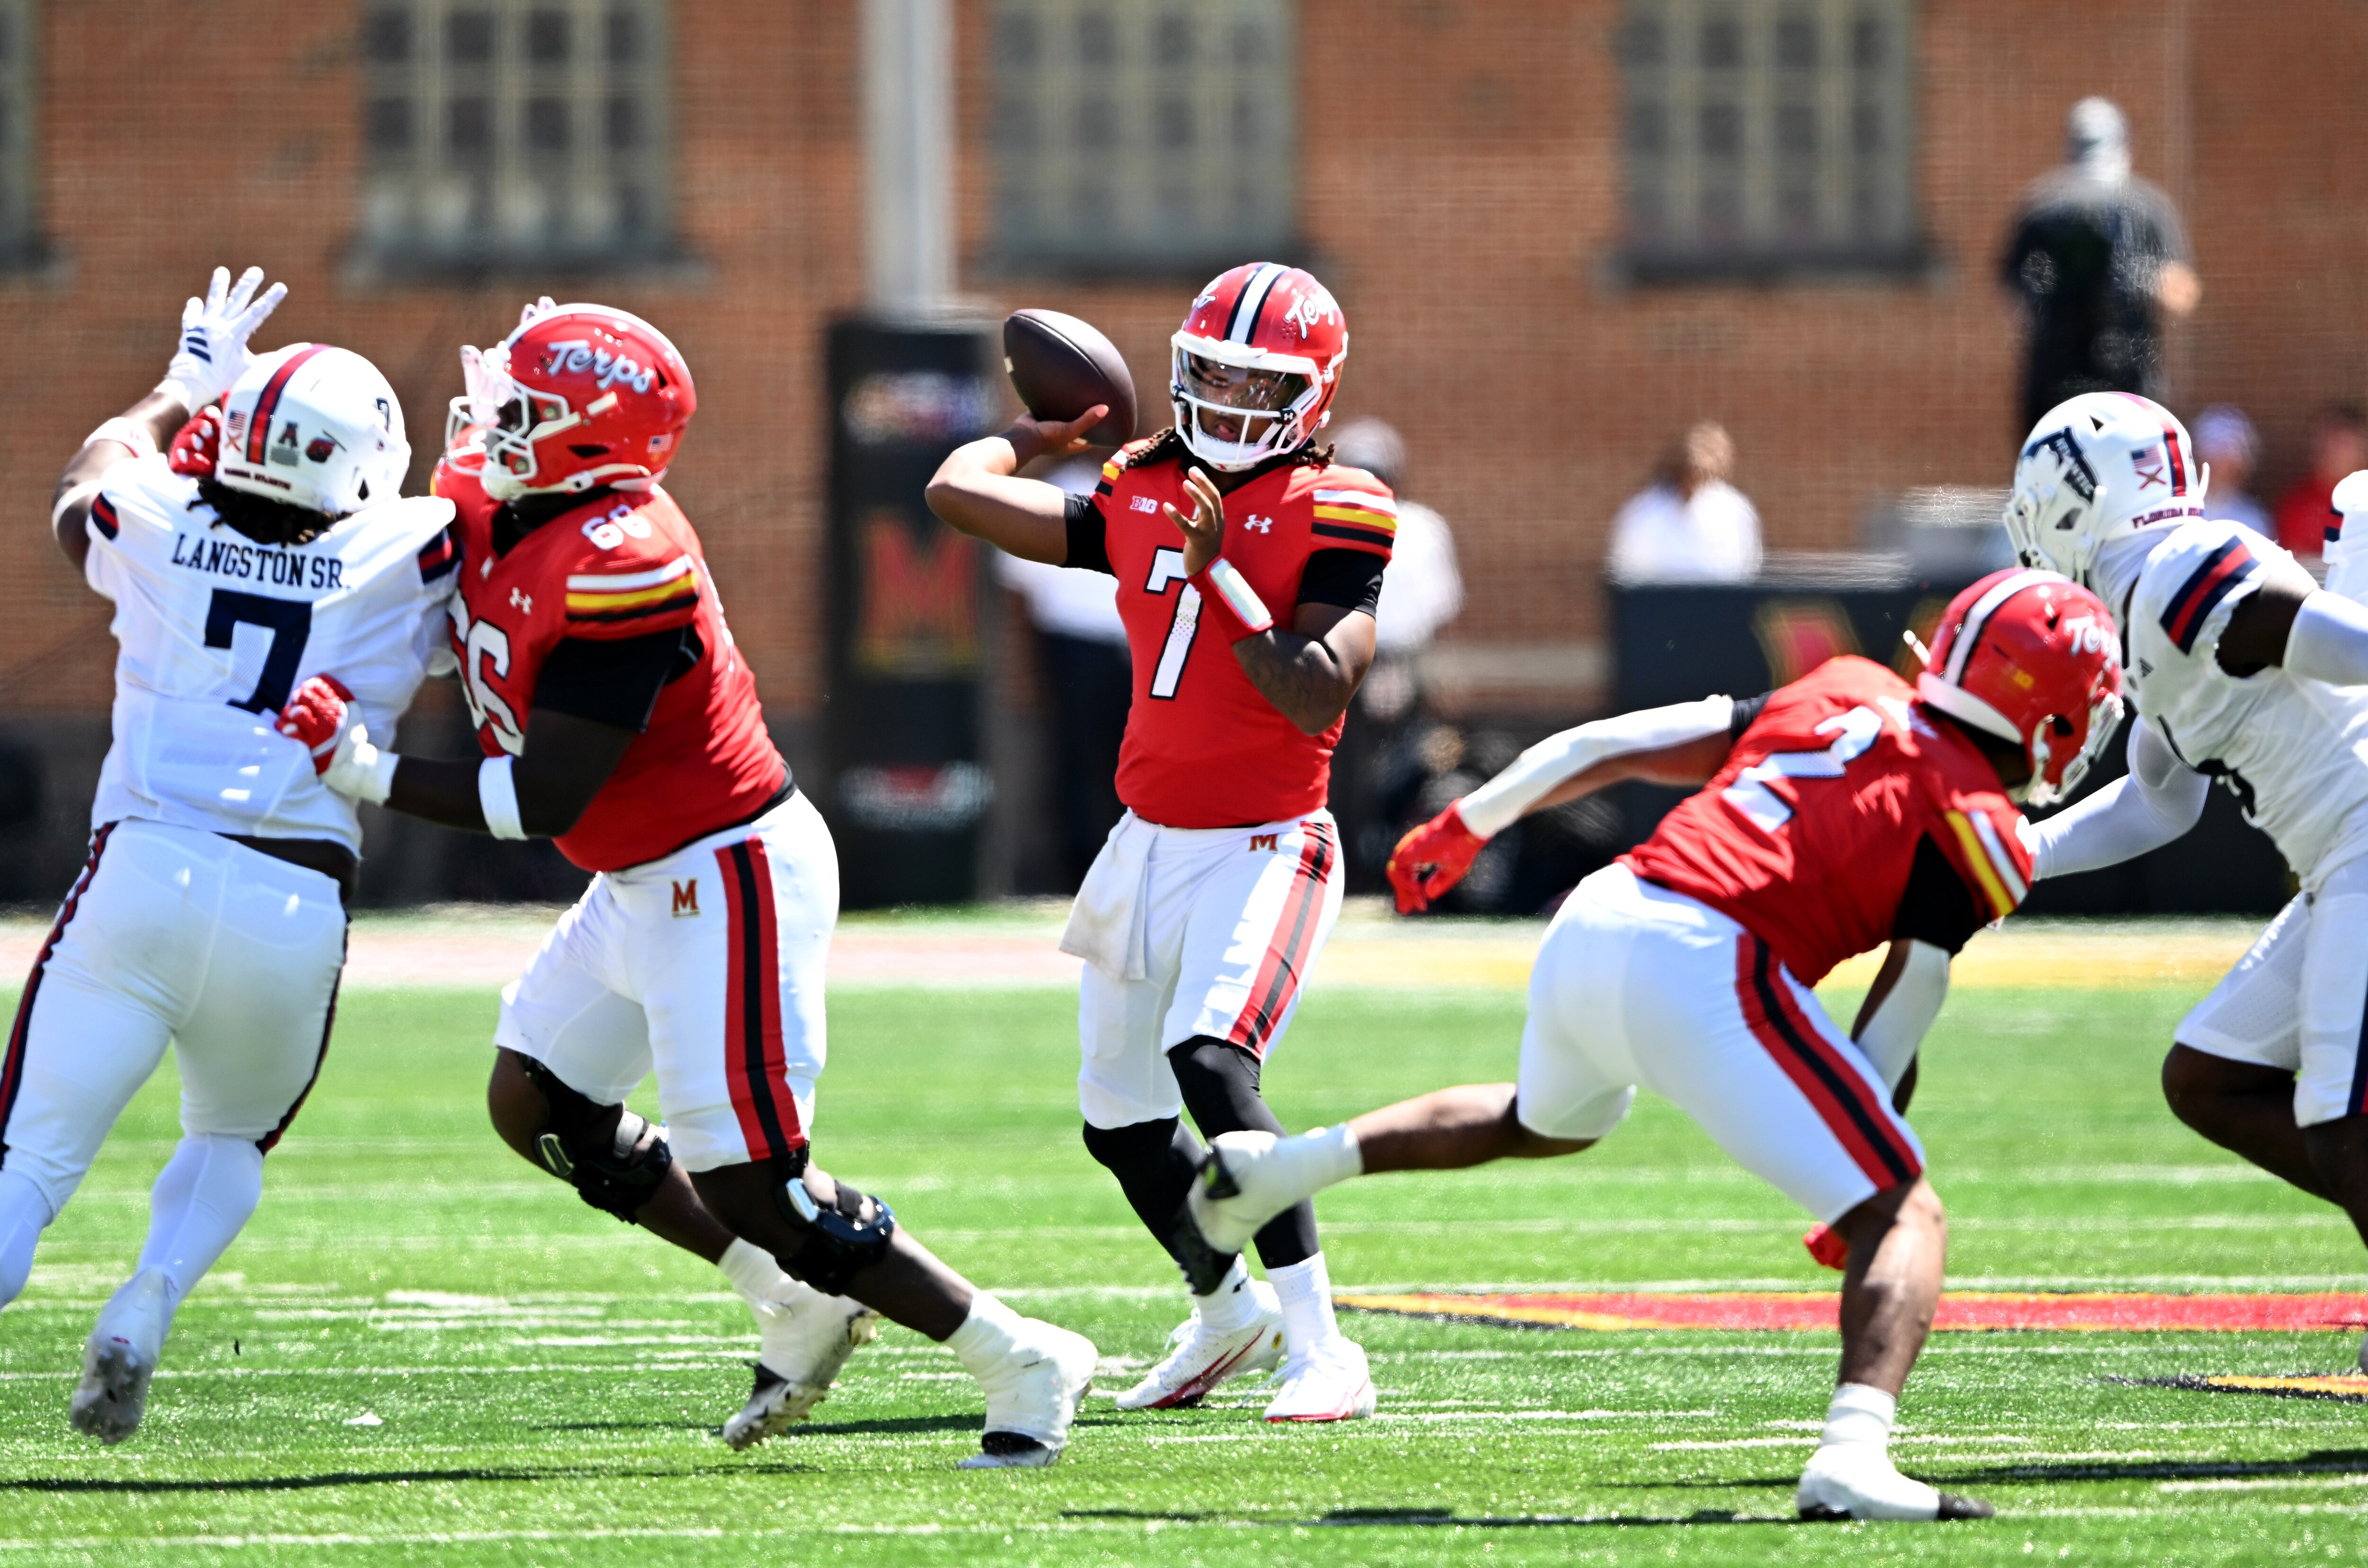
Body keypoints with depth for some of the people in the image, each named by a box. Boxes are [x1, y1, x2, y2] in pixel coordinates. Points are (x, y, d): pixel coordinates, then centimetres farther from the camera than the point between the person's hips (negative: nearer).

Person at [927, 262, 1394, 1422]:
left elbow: (1320, 698, -21)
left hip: (1263, 844, -7)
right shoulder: (1139, 502, 6)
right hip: (1148, 842, 7)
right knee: (1120, 1121, 15)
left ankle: (1319, 1349, -26)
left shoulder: (1331, 517, -10)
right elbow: (957, 491, 10)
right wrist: (1051, 432, 22)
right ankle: (1230, 1311, 41)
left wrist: (1217, 571, -23)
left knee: (1211, 1064, -28)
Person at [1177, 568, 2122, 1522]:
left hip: (1590, 921, 8)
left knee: (1546, 1121, 40)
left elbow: (1607, 748, 21)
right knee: (1904, 1218, -4)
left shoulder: (1841, 693, 21)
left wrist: (1466, 827, 30)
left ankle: (1275, 1166, 37)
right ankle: (1853, 1459, -27)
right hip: (1702, 970, -8)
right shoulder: (1977, 829, 2)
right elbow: (1894, 1028, 0)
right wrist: (1857, 1194, 9)